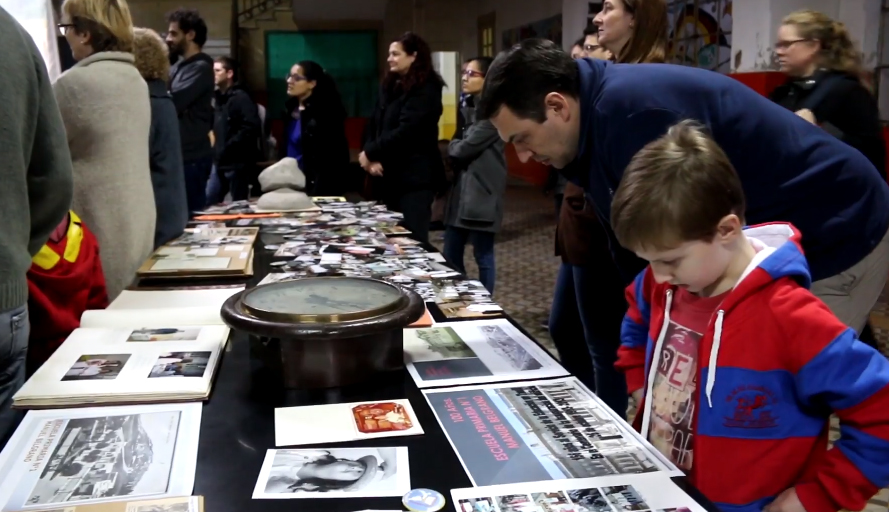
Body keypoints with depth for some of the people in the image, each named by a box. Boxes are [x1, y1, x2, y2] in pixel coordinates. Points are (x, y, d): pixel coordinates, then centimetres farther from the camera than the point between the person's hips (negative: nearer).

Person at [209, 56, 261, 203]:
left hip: (238, 163, -9)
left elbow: (252, 128, -22)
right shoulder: (218, 97, 15)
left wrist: (229, 146, -19)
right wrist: (217, 148, 8)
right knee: (208, 201, 9)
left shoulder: (241, 98, -11)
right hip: (220, 163, 9)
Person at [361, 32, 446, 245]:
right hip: (389, 176, 7)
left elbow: (405, 132, -18)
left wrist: (370, 153, -11)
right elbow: (373, 125, 11)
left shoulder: (425, 89, -9)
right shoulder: (389, 86, 15)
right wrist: (372, 159, -6)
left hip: (415, 176, -7)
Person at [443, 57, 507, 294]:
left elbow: (464, 149, -18)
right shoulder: (471, 108, 16)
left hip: (481, 193, -9)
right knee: (450, 256, 11)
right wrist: (456, 147, -4)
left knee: (483, 256, 2)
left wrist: (452, 146, 3)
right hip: (461, 190, 9)